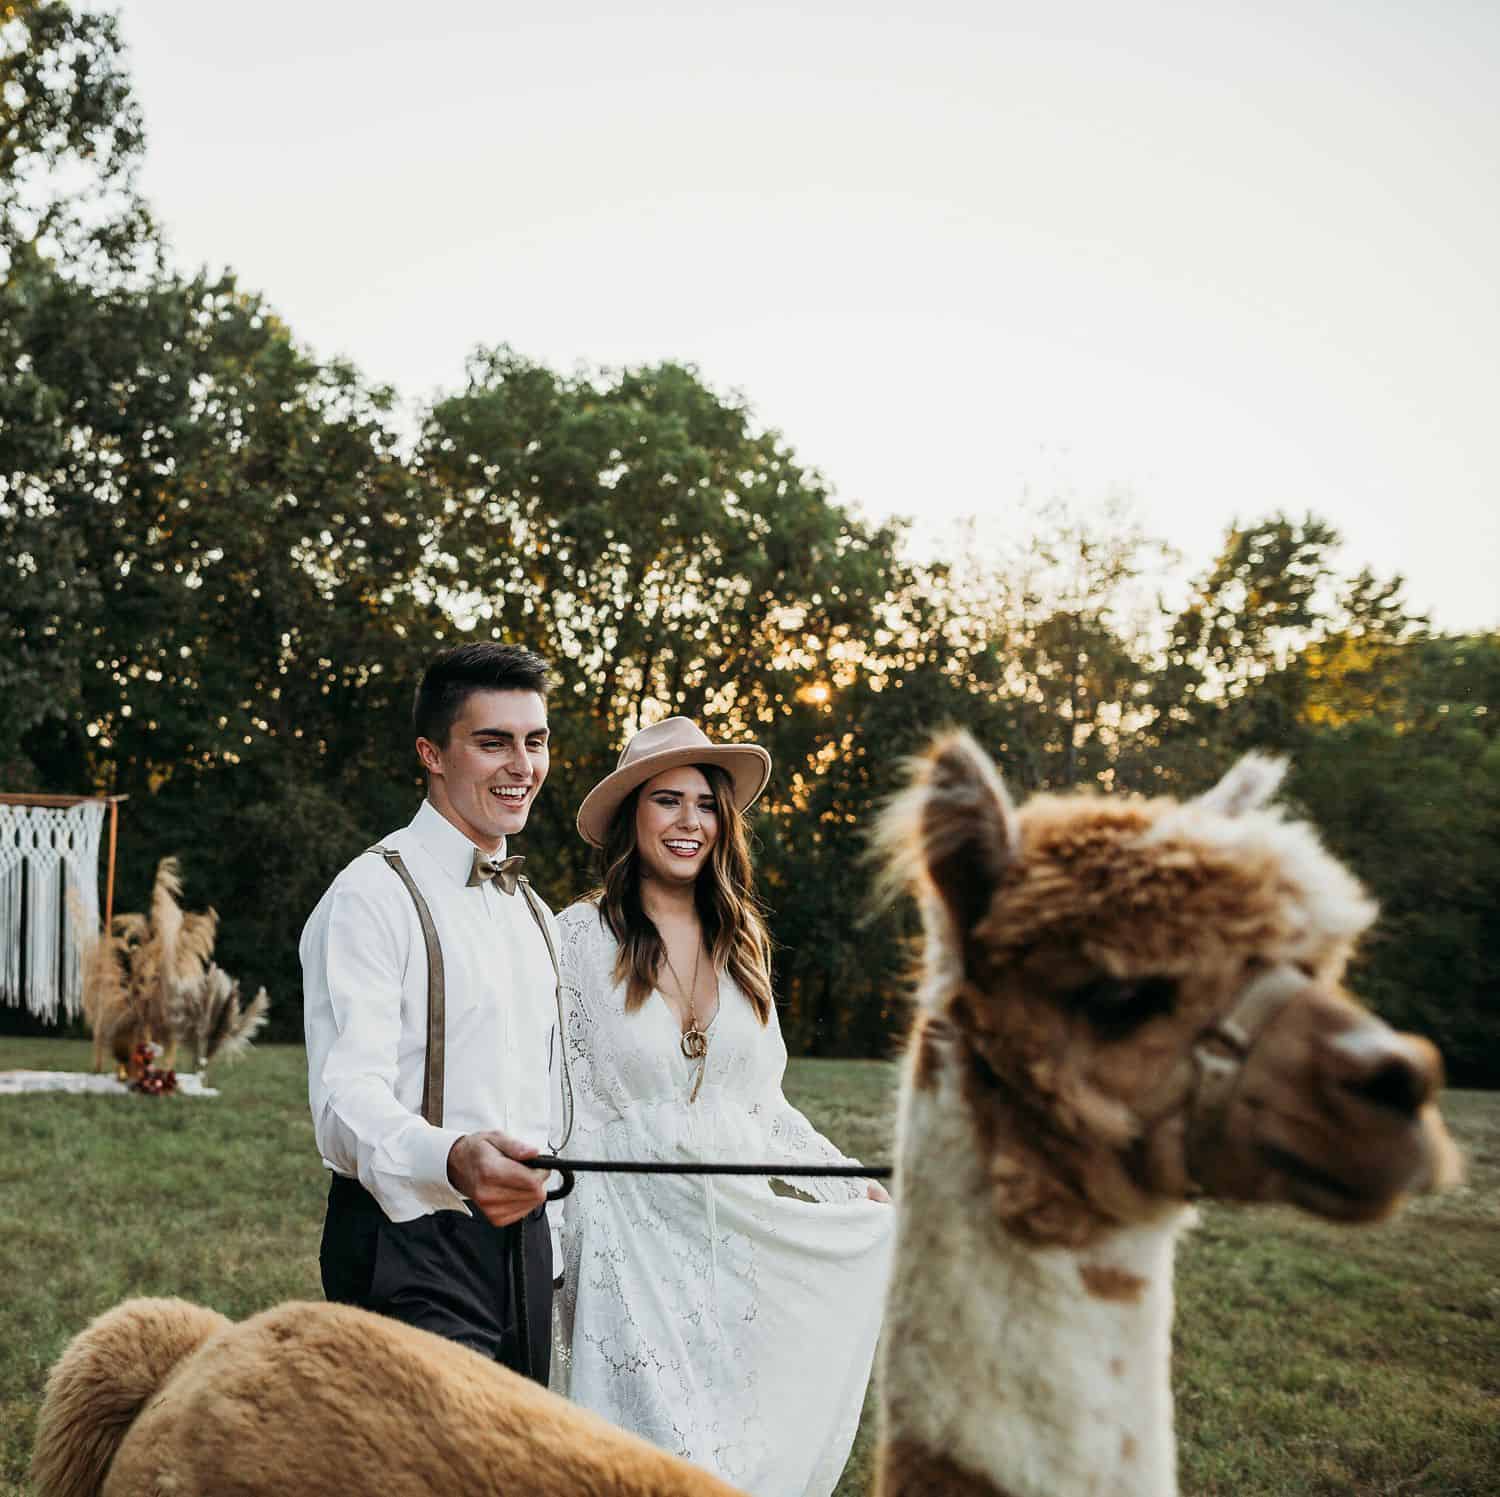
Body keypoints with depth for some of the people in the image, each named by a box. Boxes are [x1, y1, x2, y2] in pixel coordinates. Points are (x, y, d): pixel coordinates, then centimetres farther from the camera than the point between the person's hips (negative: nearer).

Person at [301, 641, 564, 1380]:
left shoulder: (534, 913, 17)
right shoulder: (373, 897, -11)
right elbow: (348, 1096, -22)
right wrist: (454, 1161, -41)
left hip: (522, 1236, 8)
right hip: (411, 1245, -8)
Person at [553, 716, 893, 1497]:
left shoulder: (740, 939, 9)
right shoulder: (582, 935, -6)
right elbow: (563, 1104, -7)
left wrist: (853, 1184, 10)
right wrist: (562, 1268, -10)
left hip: (747, 1235, 5)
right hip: (637, 1240, -4)